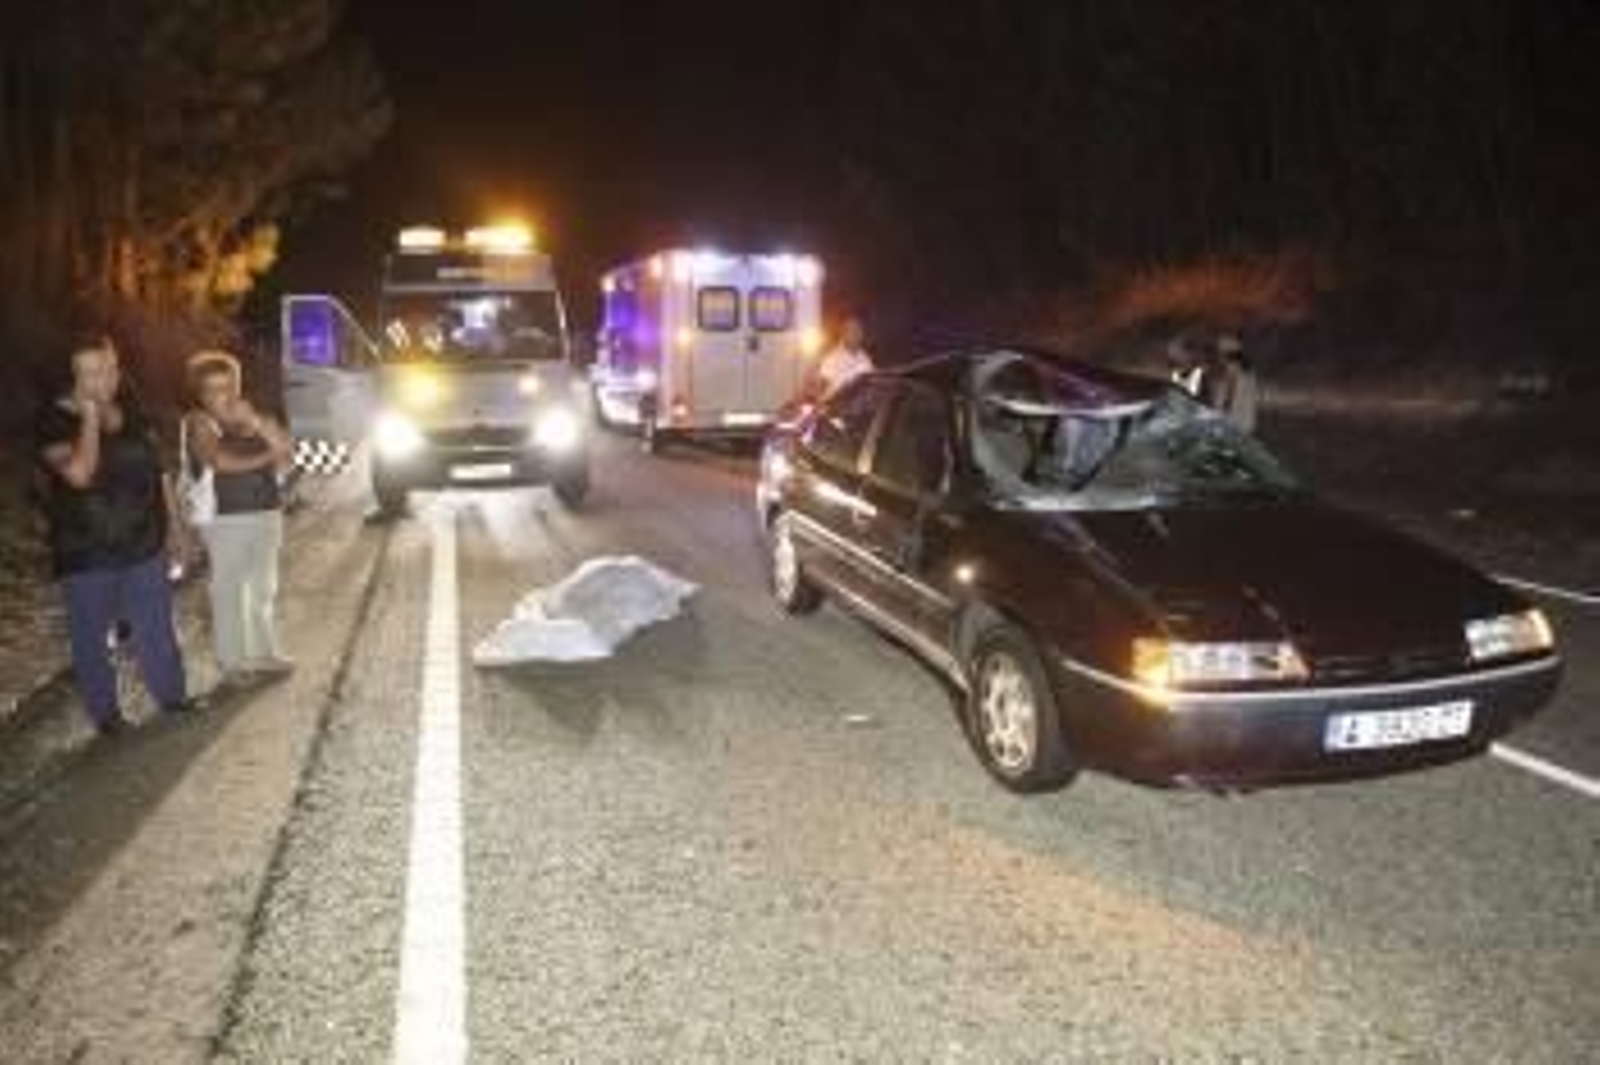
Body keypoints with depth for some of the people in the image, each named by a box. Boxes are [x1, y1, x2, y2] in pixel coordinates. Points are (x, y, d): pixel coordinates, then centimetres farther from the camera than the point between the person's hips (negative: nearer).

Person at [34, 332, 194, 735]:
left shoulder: (131, 409, 3)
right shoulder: (54, 420, -13)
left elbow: (158, 468, 11)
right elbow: (79, 472, -29)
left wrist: (173, 524, 11)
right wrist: (91, 417, -24)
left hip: (144, 543, 4)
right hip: (87, 554, -4)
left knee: (156, 626, 14)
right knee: (92, 635, 8)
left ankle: (173, 696, 29)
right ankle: (105, 714, 21)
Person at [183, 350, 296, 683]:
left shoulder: (254, 418, 10)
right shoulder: (199, 423, -4)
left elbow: (287, 452, 1)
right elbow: (221, 461, -19)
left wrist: (256, 422, -12)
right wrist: (265, 457, -7)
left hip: (266, 513, 5)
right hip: (225, 518, -5)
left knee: (264, 588, 11)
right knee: (228, 590, -1)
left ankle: (264, 654, 23)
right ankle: (232, 662, 9)